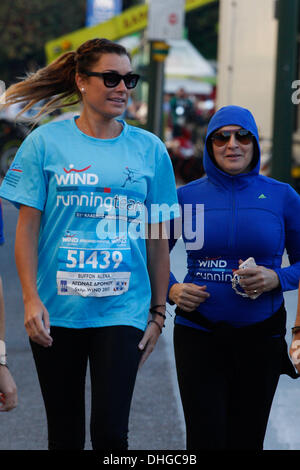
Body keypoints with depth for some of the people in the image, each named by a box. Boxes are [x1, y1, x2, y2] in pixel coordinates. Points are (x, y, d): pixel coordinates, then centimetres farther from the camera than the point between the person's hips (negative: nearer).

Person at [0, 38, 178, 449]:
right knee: (65, 434, 10)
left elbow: (158, 240, 8)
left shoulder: (150, 149, 5)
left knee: (110, 432, -8)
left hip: (123, 310, 0)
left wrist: (158, 312, 6)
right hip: (57, 311, 0)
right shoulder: (46, 142, 0)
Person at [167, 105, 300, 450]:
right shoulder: (186, 196, 2)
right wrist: (171, 289, -5)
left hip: (260, 335, 0)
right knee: (205, 440, -5)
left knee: (246, 440, 8)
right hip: (198, 332, 0)